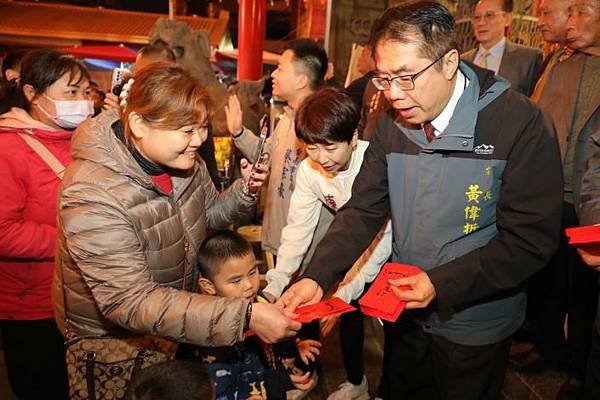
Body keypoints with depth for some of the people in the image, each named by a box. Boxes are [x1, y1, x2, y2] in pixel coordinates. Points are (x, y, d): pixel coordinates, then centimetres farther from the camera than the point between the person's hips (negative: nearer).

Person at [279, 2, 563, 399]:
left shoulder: (521, 124, -21)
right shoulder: (393, 122, -7)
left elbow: (531, 239, -21)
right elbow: (364, 209, -6)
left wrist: (442, 284, -27)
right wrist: (316, 277, -18)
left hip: (476, 323, -4)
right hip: (406, 311, 4)